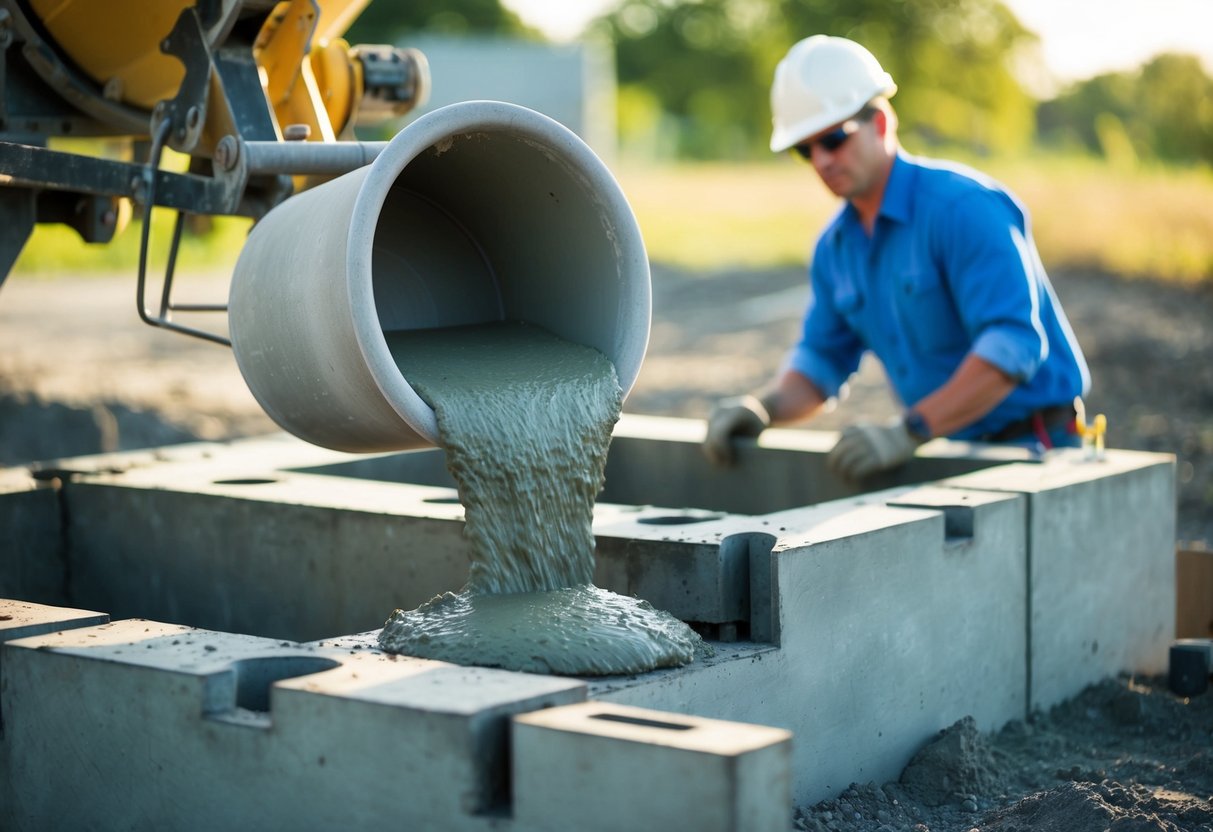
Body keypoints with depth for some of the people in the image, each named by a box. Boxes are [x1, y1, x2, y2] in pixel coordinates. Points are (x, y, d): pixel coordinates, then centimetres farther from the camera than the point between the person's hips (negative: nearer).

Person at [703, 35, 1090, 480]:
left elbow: (1013, 344, -25)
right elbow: (823, 358, 17)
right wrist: (763, 406, -5)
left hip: (1030, 444, -7)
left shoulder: (964, 207, -16)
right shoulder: (836, 246, 9)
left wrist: (909, 431, -32)